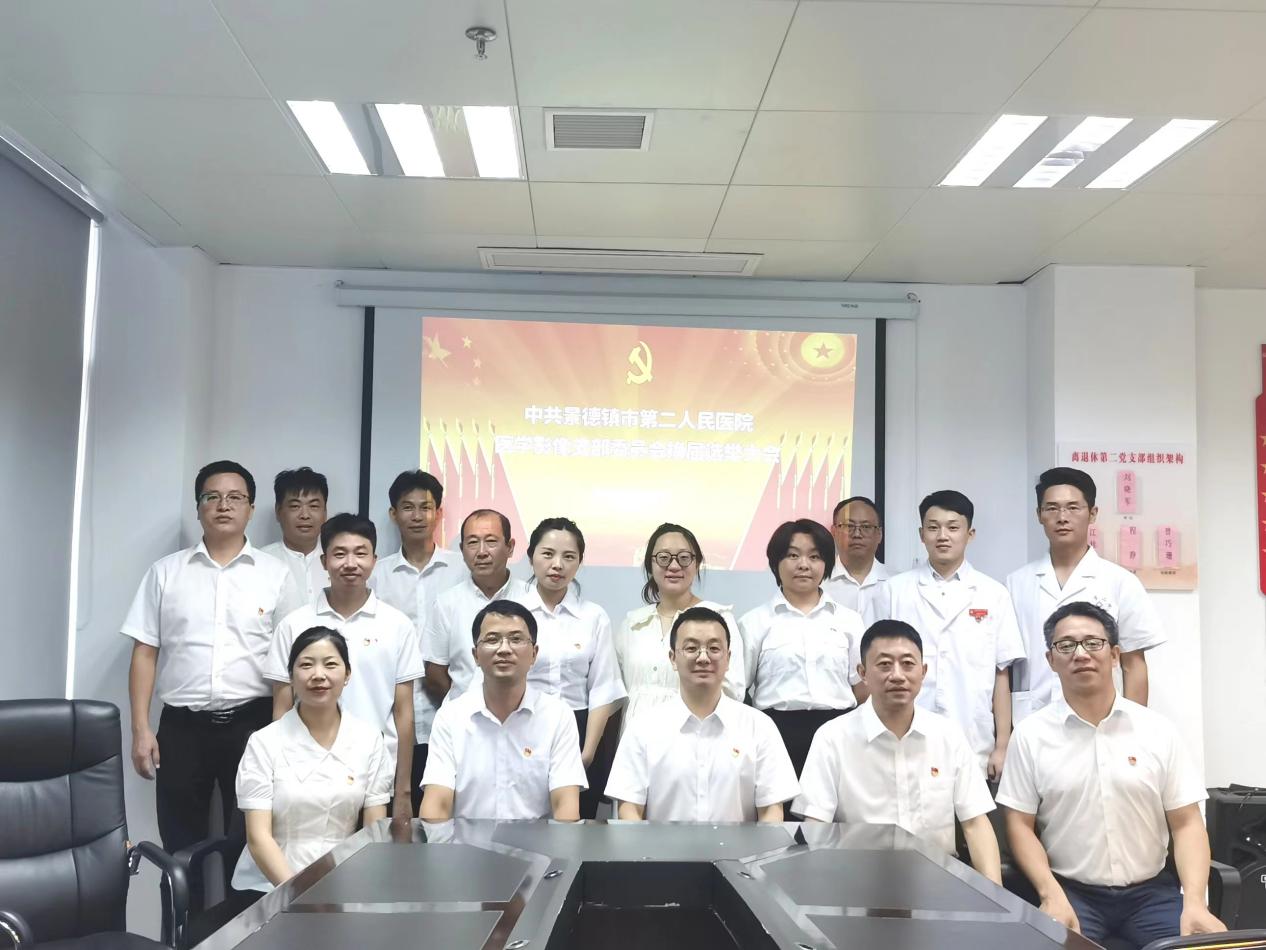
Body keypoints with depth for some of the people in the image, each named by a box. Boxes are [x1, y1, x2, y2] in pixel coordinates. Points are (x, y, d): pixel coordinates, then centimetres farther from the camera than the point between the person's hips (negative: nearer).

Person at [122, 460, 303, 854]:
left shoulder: (276, 575, 2)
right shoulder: (165, 572, 5)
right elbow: (145, 652, 4)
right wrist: (141, 729, -2)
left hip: (252, 723, -1)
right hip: (181, 725, 1)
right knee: (181, 847, 8)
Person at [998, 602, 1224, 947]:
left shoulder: (1158, 730, 3)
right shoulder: (1031, 735, 0)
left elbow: (1186, 824, 2)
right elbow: (1020, 825, -1)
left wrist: (1194, 902, -13)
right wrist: (1052, 896, -15)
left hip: (1151, 891, 2)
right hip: (1072, 891, -2)